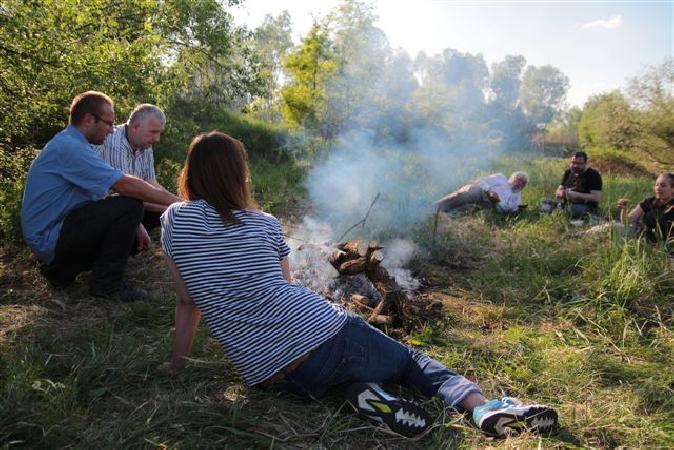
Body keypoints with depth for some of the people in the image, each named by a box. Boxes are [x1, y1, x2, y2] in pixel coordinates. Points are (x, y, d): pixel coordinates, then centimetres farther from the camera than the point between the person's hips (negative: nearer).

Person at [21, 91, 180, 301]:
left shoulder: (70, 144, 12)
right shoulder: (69, 147, -20)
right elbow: (125, 185, -26)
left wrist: (134, 224, 3)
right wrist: (174, 201, -21)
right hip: (49, 238, -10)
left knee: (132, 236, 13)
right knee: (131, 204, -20)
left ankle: (61, 269, 15)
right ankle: (106, 283, -10)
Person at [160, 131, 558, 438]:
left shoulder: (174, 220, 8)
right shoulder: (264, 222, 10)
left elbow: (189, 300, 12)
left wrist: (179, 361, 26)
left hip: (269, 378, 1)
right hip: (323, 335, -1)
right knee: (410, 358, 22)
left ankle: (366, 395, -1)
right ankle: (485, 407, -3)